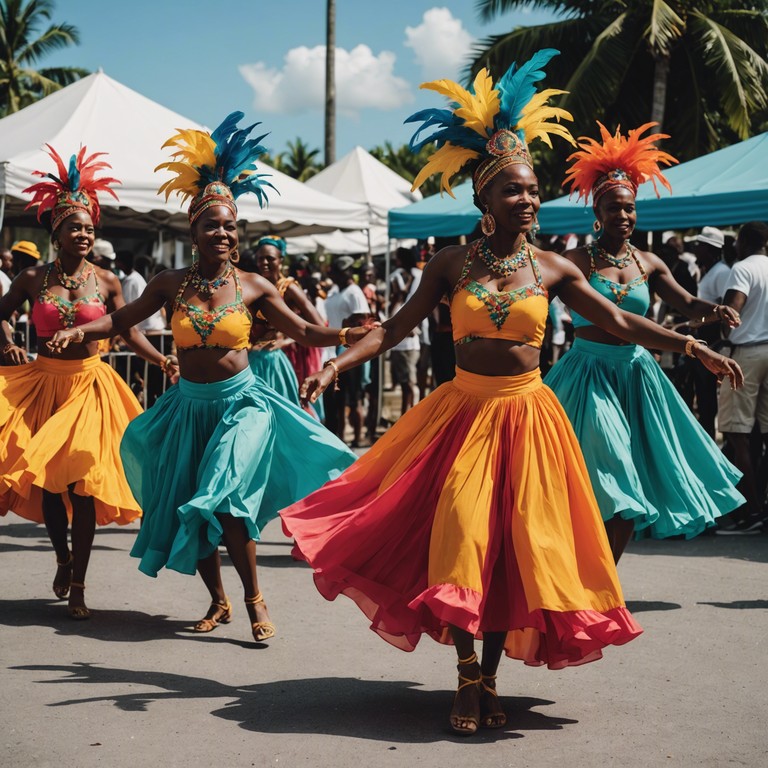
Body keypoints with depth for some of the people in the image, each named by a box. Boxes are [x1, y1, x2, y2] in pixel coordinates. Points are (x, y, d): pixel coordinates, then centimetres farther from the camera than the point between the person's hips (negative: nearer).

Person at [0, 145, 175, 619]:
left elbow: (129, 331, 5)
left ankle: (77, 588, 5)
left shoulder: (106, 282, 1)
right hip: (42, 384, 1)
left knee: (83, 484, -5)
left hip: (89, 387, -1)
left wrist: (162, 361, -8)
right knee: (45, 479, 2)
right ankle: (63, 558, 31)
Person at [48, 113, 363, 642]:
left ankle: (255, 599, 0)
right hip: (189, 405, 3)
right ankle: (218, 600, 29)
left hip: (241, 402, -3)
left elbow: (302, 331, 2)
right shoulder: (172, 284, -1)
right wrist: (79, 332, -9)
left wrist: (346, 334, -14)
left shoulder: (253, 286, -4)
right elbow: (121, 320, 7)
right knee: (188, 511, 8)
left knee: (226, 502, -18)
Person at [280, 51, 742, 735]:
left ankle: (489, 678, 14)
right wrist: (335, 367, -12)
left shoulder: (552, 268, 1)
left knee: (518, 545, 1)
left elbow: (621, 323, 5)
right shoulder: (451, 264, -1)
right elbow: (394, 328, 0)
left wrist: (695, 347, 1)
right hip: (462, 412, 0)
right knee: (460, 536, -8)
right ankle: (467, 667, 7)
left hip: (526, 416, 1)